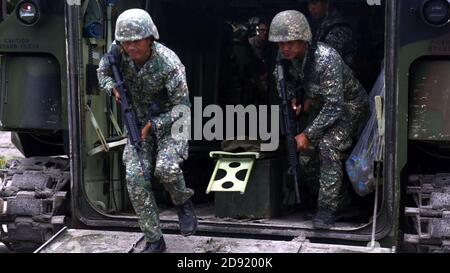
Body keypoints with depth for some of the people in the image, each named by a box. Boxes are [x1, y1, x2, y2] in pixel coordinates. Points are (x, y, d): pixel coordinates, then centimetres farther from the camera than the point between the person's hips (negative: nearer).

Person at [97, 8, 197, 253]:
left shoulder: (169, 64, -29)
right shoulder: (118, 54, -14)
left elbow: (183, 108, -22)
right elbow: (103, 72, 8)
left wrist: (152, 125, -28)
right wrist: (112, 88, -13)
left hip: (169, 121, -5)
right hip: (138, 121, 5)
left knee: (165, 168, -30)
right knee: (135, 179, -8)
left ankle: (183, 203, 6)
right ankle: (154, 241, 4)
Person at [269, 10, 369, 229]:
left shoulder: (326, 58, -36)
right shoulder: (288, 57, -15)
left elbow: (334, 106, -34)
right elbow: (286, 78, 10)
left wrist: (308, 134, -32)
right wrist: (291, 98, -10)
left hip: (348, 106, -7)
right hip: (321, 106, 8)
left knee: (328, 146, -28)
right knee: (306, 155, 2)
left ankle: (327, 209, -20)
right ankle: (337, 198, 22)